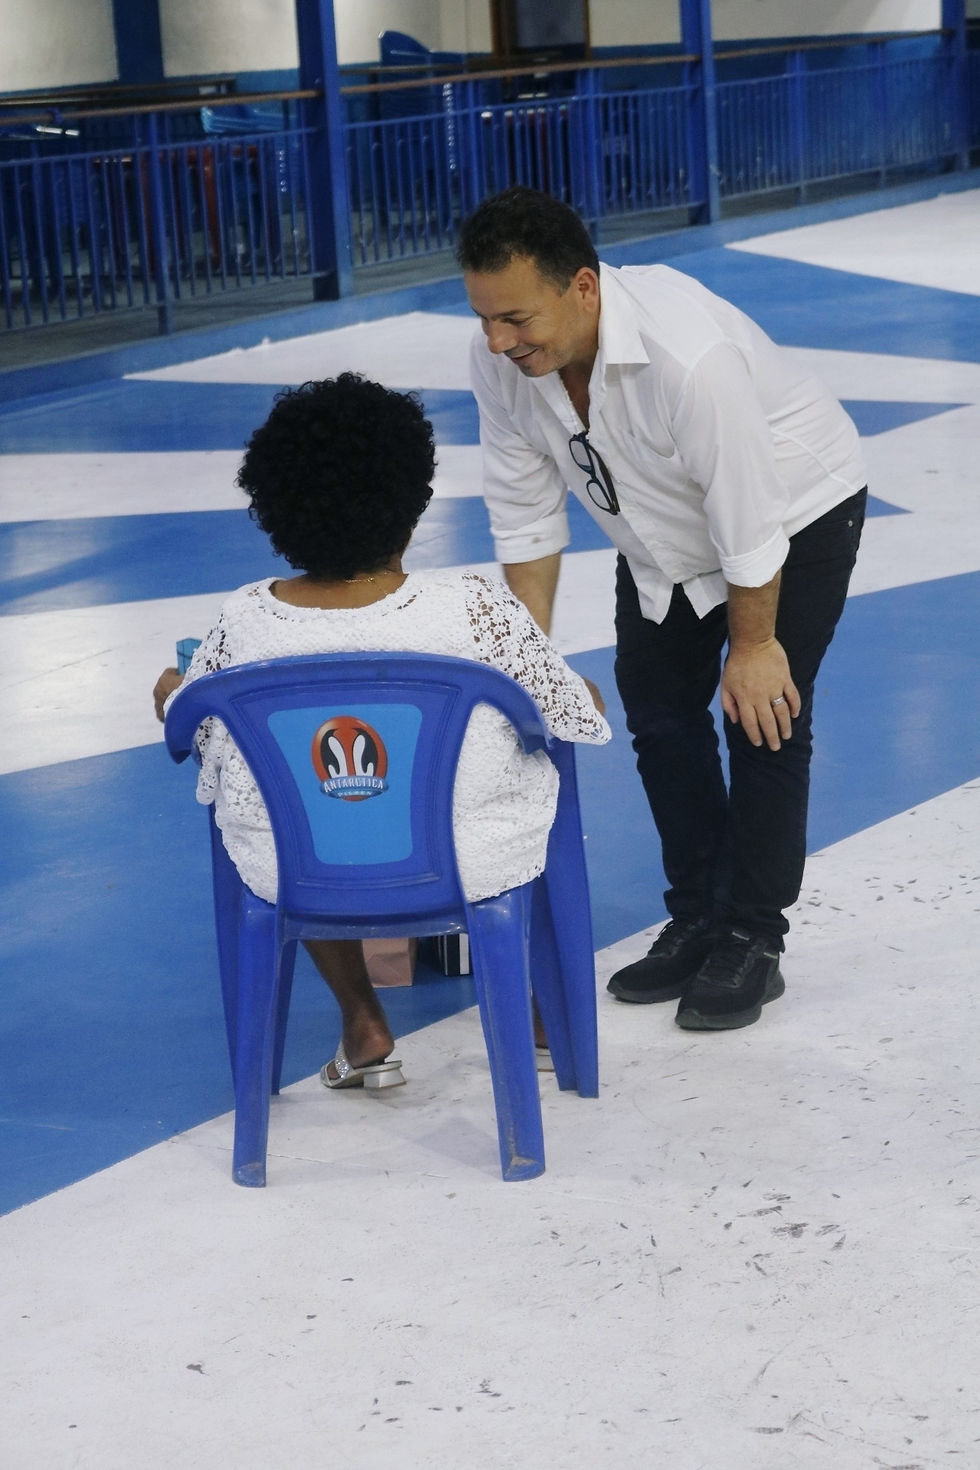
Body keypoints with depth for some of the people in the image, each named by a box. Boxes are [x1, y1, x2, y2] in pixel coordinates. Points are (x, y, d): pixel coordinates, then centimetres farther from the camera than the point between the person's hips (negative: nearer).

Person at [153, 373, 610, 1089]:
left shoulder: (244, 625, -17)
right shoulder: (477, 607, -22)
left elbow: (190, 728, 1)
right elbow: (580, 717, -8)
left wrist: (168, 694, 25)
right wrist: (591, 699, 17)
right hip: (476, 864, -1)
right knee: (540, 767, 32)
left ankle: (363, 1027, 37)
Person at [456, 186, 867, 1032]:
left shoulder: (688, 354, -44)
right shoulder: (500, 360, -23)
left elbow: (748, 520, -32)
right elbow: (525, 511, -11)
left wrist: (752, 644, -19)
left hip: (794, 509, -6)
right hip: (666, 534, 7)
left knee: (762, 718, -9)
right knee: (657, 709, 8)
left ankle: (752, 944, 5)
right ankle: (696, 923, 22)